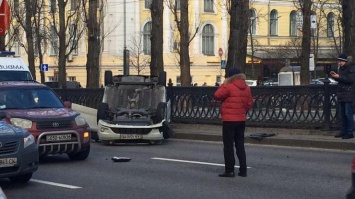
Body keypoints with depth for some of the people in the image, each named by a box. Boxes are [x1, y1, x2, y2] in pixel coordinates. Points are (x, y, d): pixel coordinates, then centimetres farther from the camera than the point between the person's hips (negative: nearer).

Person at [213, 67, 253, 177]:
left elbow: (217, 96, -7)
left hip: (229, 120, -6)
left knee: (228, 145, -1)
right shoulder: (246, 88, 7)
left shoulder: (229, 87, -15)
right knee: (240, 145, 13)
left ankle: (229, 170, -2)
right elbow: (249, 103, 10)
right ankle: (243, 170, 12)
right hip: (241, 119, 7)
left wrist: (223, 84, 0)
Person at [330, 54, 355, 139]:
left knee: (348, 114, -9)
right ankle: (343, 131, 16)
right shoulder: (341, 68, 15)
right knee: (342, 114, 10)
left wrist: (339, 77, -19)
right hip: (341, 94, 8)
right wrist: (335, 76, 4)